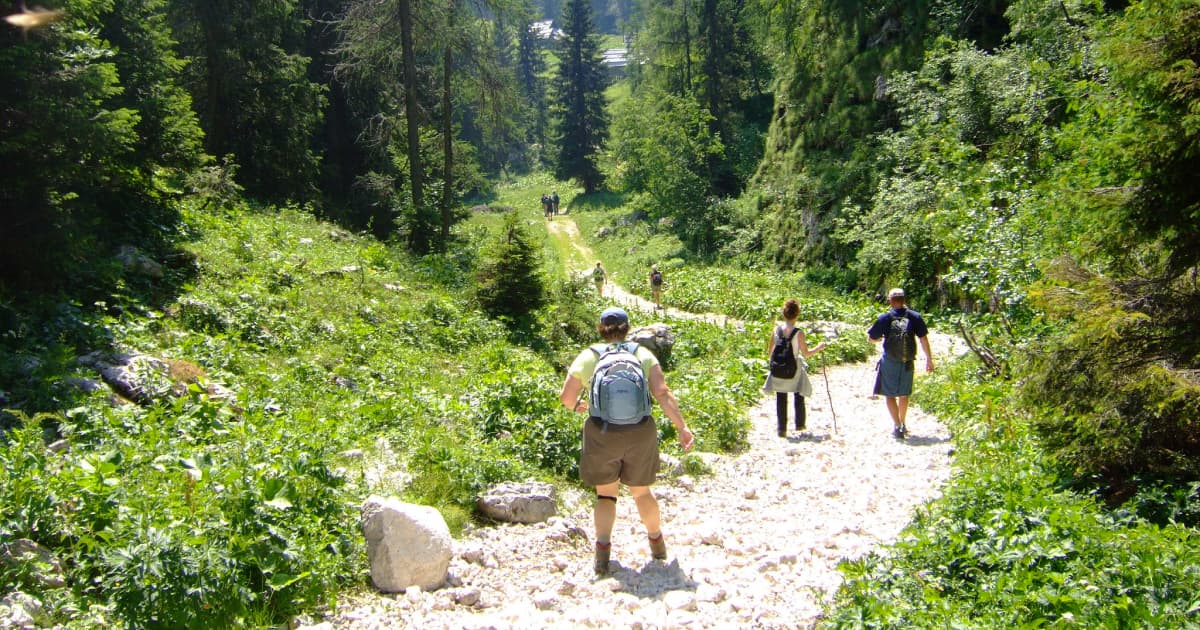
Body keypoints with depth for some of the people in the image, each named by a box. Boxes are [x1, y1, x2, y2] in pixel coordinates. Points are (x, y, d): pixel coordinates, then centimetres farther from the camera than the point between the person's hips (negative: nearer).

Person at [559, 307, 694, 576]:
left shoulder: (588, 357, 1)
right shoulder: (643, 354, 3)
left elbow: (566, 397, -1)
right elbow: (662, 393, -7)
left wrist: (577, 406, 21)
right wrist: (682, 427, -6)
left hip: (602, 434, -1)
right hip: (640, 432, 1)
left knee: (605, 492, 17)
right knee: (641, 491, 22)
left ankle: (602, 551, 3)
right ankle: (657, 543, 38)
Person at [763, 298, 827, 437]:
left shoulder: (776, 329, -6)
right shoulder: (798, 333, -16)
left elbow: (770, 350, 2)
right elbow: (806, 354, -10)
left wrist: (771, 360, 22)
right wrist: (819, 347, 5)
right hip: (794, 370, -2)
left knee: (781, 399, 10)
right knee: (798, 396, 19)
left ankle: (782, 429, 10)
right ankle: (799, 424, 29)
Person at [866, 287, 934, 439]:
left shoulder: (885, 318, -8)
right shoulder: (915, 317, -3)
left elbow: (871, 338, -2)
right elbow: (924, 339, -4)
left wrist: (880, 338, 22)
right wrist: (929, 359, 2)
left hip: (890, 362, -3)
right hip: (908, 363, 3)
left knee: (890, 394, 7)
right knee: (904, 394, 19)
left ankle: (897, 426, -2)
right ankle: (902, 424, 32)